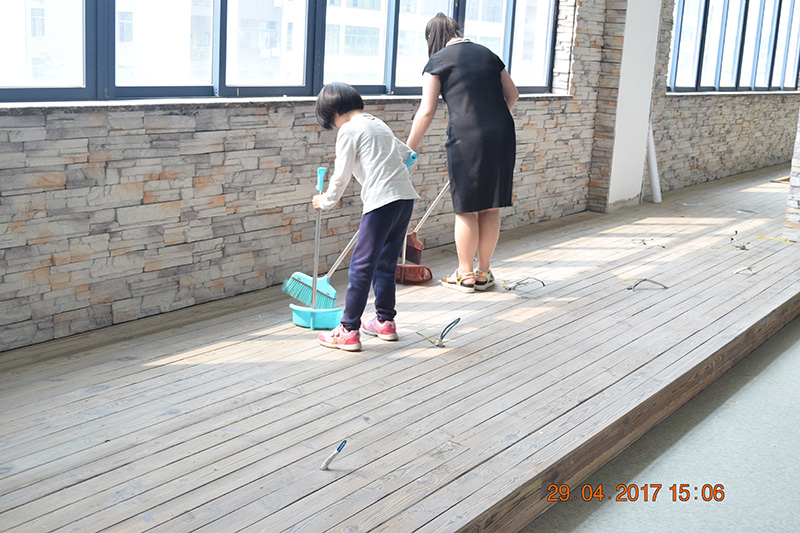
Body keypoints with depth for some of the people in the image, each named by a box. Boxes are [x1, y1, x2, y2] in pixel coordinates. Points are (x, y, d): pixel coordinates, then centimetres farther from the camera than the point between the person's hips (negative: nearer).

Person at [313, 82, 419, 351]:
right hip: (406, 197, 8)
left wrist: (325, 201, 14)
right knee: (385, 263, 19)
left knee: (362, 265, -4)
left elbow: (341, 175, -2)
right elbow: (406, 153, 36)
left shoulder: (349, 130, -2)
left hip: (382, 200, -8)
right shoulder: (378, 124, 22)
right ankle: (386, 321, 27)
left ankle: (348, 331, -2)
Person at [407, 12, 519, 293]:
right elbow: (512, 95, 20)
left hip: (467, 138, -5)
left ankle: (465, 275, 14)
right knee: (491, 207, 11)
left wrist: (408, 149, 2)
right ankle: (483, 273, 21)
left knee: (466, 209, 5)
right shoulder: (487, 54, 17)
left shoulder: (437, 61, 2)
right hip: (502, 135, 5)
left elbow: (426, 112, -4)